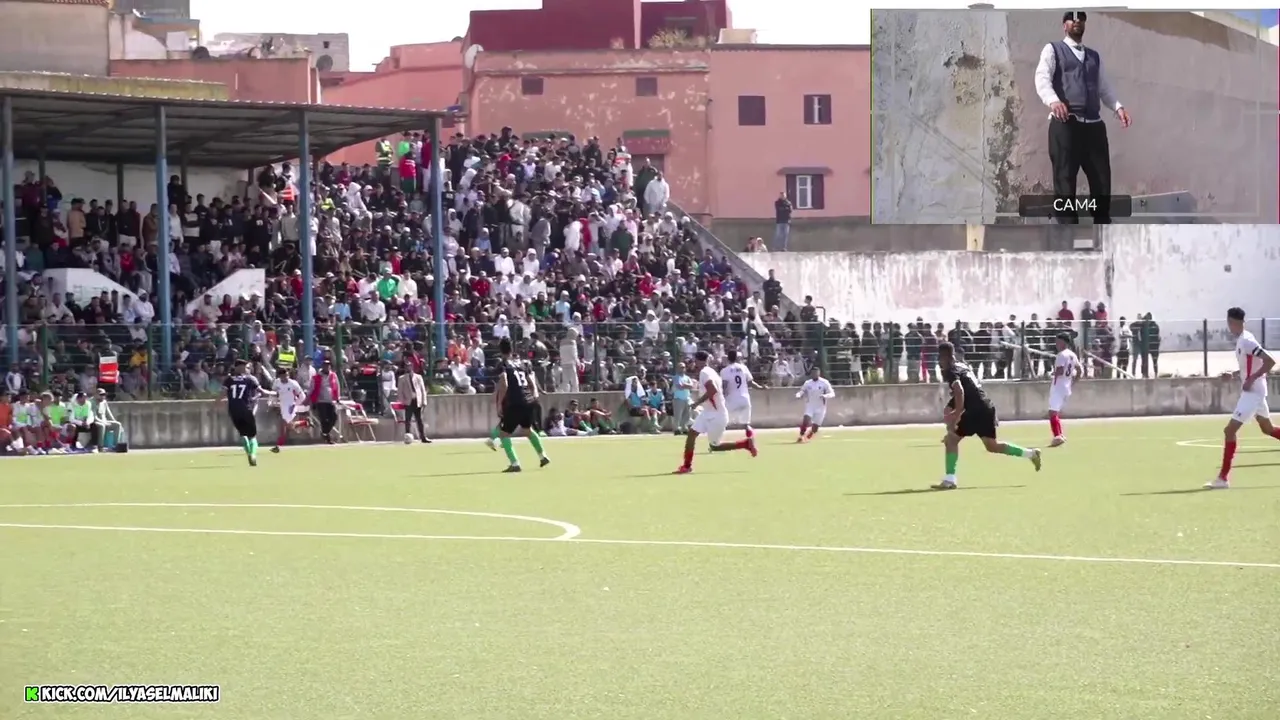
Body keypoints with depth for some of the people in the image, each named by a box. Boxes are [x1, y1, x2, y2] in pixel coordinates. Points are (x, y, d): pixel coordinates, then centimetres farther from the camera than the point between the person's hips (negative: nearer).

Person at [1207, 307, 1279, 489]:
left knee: (1229, 430, -11)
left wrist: (1251, 379, -24)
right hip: (1254, 391, 10)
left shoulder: (1246, 341, -21)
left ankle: (1223, 478, -10)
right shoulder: (1242, 340, 8)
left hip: (1252, 392, -10)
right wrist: (1234, 375, 9)